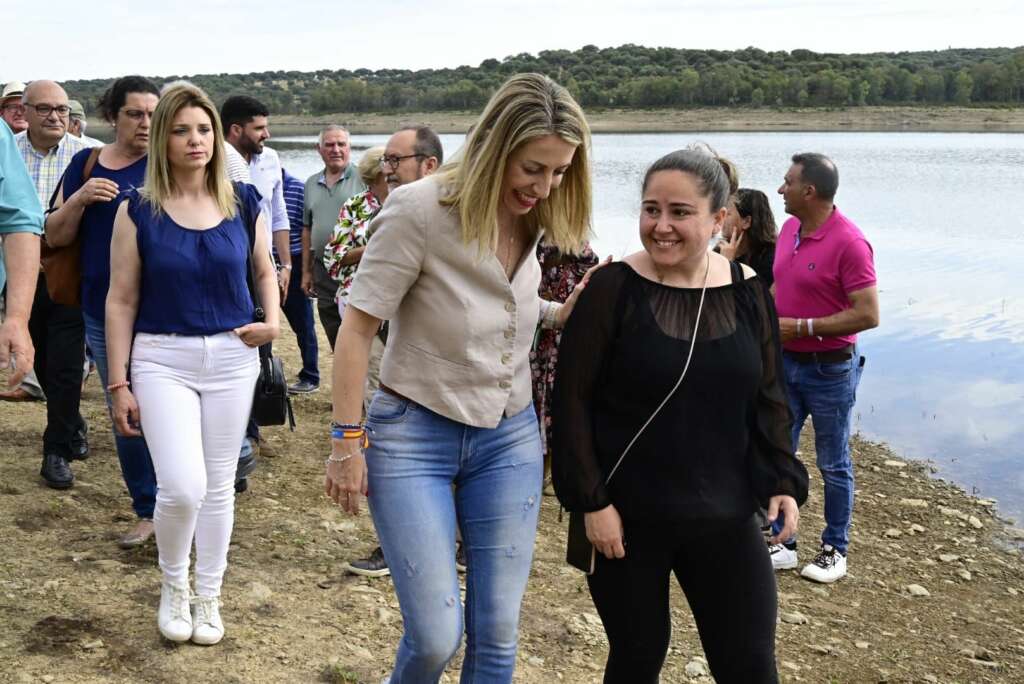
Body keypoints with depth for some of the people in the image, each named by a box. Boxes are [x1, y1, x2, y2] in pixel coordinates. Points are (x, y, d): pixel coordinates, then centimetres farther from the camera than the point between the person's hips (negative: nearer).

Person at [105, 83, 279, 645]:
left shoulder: (243, 202, 1)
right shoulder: (138, 210, -5)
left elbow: (264, 271, 17)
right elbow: (121, 299, -3)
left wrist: (273, 323, -2)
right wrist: (119, 383, -5)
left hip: (232, 356, 3)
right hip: (162, 358, -2)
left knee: (218, 486, 10)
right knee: (182, 487, -13)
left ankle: (208, 598, 29)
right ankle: (173, 585, 17)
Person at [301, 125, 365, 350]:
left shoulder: (363, 179, -4)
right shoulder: (311, 184, 14)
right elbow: (307, 230, 19)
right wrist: (306, 272, 16)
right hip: (324, 274, 5)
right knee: (336, 341, 13)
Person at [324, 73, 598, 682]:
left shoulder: (531, 217, -1)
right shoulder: (420, 209, -18)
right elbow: (360, 325, -13)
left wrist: (562, 313, -5)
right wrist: (348, 442, -12)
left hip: (510, 438, 5)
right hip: (415, 435, -5)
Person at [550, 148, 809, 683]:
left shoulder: (747, 292, 1)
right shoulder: (612, 290, -10)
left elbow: (768, 400, 9)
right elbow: (571, 402, -8)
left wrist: (782, 481, -1)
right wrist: (591, 501, -12)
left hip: (723, 516, 3)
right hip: (627, 516, -2)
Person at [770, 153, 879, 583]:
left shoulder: (849, 242, -20)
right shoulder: (789, 229, 4)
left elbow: (868, 315, -22)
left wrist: (802, 327, -20)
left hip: (830, 369, -7)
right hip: (785, 362, 7)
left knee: (833, 465, 8)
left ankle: (835, 550, 23)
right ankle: (783, 544, 22)